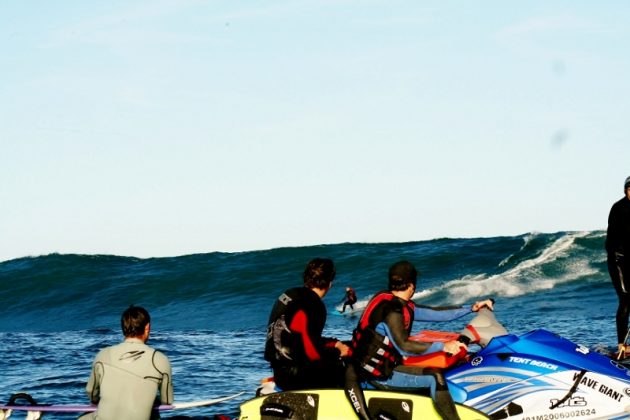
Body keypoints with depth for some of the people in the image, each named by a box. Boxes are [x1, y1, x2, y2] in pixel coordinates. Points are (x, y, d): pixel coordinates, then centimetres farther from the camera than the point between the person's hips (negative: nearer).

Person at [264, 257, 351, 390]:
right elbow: (313, 352, -20)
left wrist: (335, 344, 16)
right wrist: (339, 353, -3)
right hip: (293, 374, -10)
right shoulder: (313, 307, -18)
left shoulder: (290, 295, 11)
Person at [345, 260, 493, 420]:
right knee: (435, 377, -21)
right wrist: (443, 346, -33)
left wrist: (471, 308, 8)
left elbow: (434, 313, 8)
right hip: (379, 373, -10)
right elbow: (403, 346, -32)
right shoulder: (392, 310, -22)